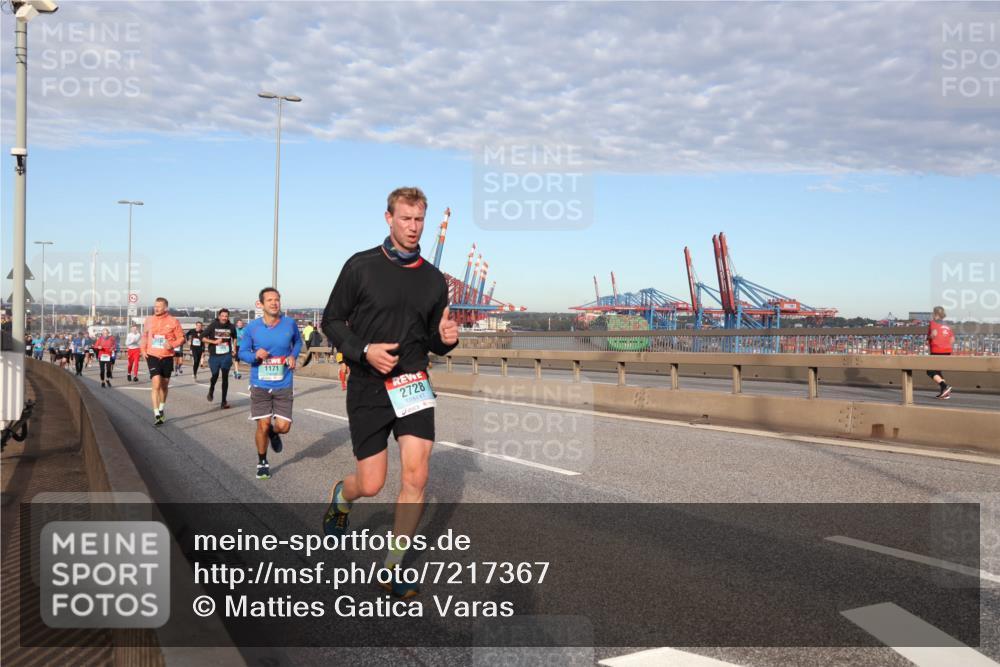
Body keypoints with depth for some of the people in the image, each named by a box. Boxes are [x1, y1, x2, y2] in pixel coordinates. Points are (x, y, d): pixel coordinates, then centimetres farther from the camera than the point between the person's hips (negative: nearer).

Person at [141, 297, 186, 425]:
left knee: (164, 385, 15)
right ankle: (156, 414, -14)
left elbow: (181, 338, 0)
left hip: (167, 357, 1)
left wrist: (172, 344, -18)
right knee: (156, 384, -14)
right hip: (152, 356, 0)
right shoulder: (149, 320, 2)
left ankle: (162, 407, 39)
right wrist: (143, 349, 5)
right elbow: (145, 335, 17)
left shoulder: (173, 321, -5)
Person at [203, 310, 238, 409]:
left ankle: (224, 401, 1)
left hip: (226, 355, 1)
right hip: (214, 356, -1)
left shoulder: (231, 327, 0)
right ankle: (211, 390, 42)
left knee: (225, 377, -4)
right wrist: (214, 342, -16)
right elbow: (203, 337, -5)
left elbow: (234, 337, 21)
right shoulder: (213, 325, -7)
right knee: (215, 376, 8)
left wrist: (234, 348, 13)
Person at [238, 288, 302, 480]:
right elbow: (242, 352, 0)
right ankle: (262, 463, 24)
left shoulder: (290, 324, -4)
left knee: (283, 426, -4)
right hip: (260, 385, -1)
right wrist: (255, 356, -21)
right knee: (263, 425, 1)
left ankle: (273, 433, 35)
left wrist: (294, 356, -3)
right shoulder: (252, 327, -7)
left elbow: (298, 341, 16)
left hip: (283, 385, 1)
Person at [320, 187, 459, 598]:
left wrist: (446, 338, -6)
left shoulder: (433, 279, 8)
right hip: (367, 387, -2)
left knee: (416, 476, -10)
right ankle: (340, 497, 39)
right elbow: (332, 321, 1)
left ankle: (392, 568, 8)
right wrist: (364, 350, -16)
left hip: (412, 383, 3)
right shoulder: (361, 266, -2)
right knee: (371, 485, 0)